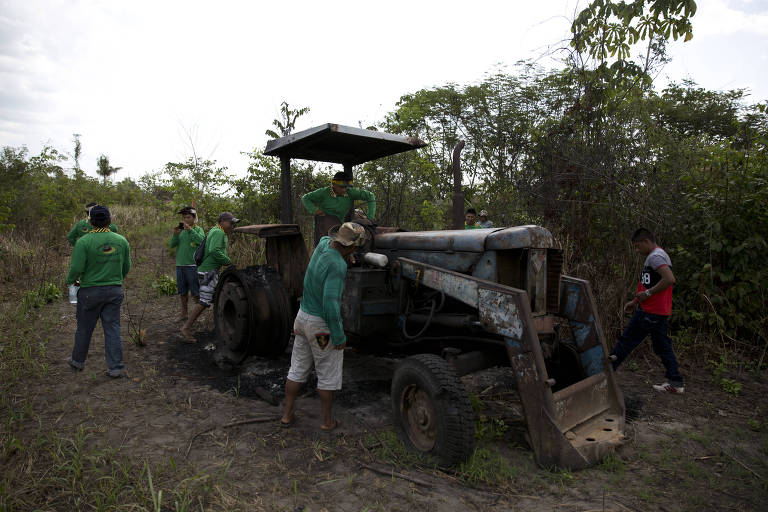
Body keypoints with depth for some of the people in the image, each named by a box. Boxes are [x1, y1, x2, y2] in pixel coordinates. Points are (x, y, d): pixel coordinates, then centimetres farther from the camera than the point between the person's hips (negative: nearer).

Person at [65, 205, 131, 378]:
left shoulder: (84, 241, -13)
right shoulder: (121, 240, -1)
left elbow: (76, 268, -14)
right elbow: (127, 267, 6)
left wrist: (69, 281, 7)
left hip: (90, 291, -2)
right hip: (115, 291, 3)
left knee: (84, 328, 15)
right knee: (112, 328, 6)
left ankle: (78, 362, 34)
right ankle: (115, 368, 7)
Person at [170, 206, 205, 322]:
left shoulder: (198, 229, 0)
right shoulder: (181, 230, 13)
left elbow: (201, 240, -19)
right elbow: (172, 245, 6)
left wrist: (190, 230, -25)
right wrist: (175, 234, -10)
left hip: (193, 265, -5)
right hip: (180, 265, 5)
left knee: (195, 292, -4)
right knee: (182, 292, 11)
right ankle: (184, 313, 20)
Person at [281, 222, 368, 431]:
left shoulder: (324, 244, -3)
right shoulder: (337, 265, -26)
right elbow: (330, 303, -30)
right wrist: (339, 336, -21)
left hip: (303, 317, 8)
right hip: (323, 325, -8)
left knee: (298, 368, 18)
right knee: (328, 374, 10)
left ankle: (287, 414, 28)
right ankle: (327, 420, 23)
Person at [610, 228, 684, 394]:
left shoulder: (655, 256, -14)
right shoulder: (658, 256, 19)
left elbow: (669, 279, -28)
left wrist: (648, 293, -20)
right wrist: (635, 302, 25)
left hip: (650, 312, -10)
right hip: (660, 311, 10)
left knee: (626, 341, -2)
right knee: (662, 345, 13)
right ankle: (676, 383, 16)